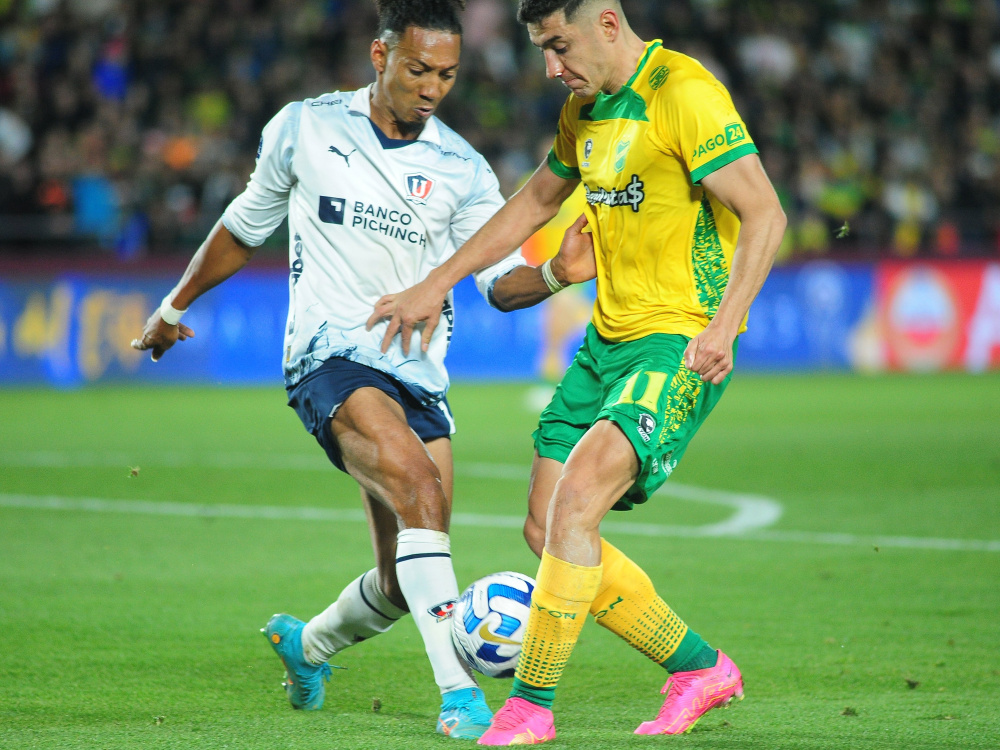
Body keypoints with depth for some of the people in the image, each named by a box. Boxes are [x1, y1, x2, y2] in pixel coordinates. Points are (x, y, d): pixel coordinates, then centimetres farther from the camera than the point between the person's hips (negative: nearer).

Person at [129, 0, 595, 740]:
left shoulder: (462, 169, 4)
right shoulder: (304, 128, 1)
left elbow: (500, 277, 0)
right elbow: (246, 225, 16)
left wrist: (557, 273, -22)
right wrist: (176, 307, 26)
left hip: (418, 375, 4)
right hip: (330, 357, -4)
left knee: (402, 583, 5)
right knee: (418, 484, -31)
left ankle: (307, 643, 40)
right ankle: (460, 692, -34)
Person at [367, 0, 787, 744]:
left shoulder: (683, 91, -15)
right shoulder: (585, 109, 12)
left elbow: (765, 214, -20)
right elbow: (535, 202, 29)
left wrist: (724, 324, -31)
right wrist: (438, 283, 27)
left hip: (681, 344, -9)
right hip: (609, 337, 9)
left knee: (575, 501, -22)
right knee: (547, 530, 4)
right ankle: (700, 668, 18)